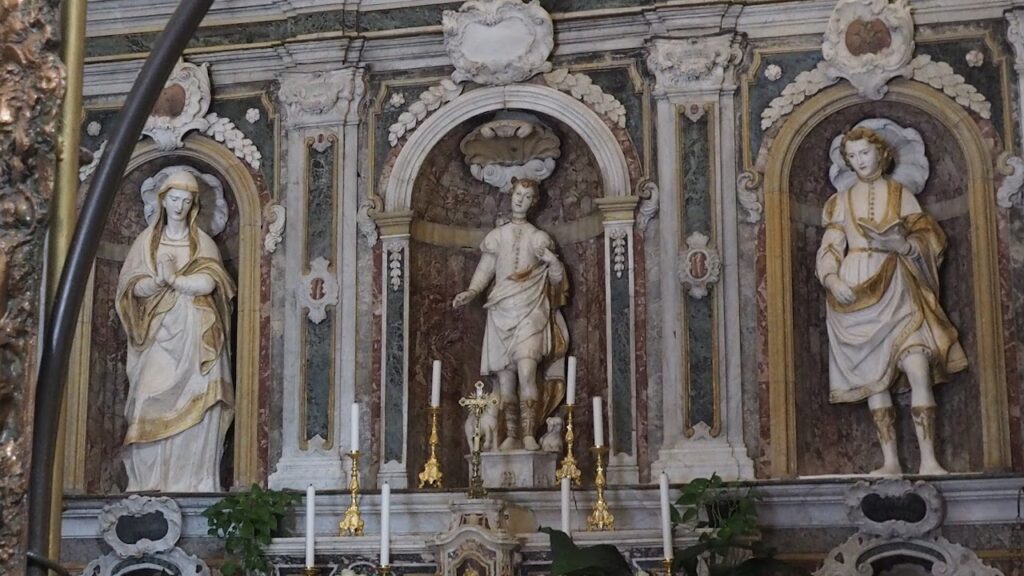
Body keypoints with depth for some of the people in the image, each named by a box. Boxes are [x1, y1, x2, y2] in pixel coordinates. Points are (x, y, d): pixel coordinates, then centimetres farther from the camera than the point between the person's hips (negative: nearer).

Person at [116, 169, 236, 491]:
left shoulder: (203, 243, 10)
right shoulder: (147, 241, 12)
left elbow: (208, 284, -5)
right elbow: (133, 287, 3)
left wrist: (171, 279, -17)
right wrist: (157, 282, -17)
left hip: (195, 337, 0)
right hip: (158, 335, 0)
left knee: (195, 404, -9)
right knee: (153, 403, -11)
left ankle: (193, 480, -7)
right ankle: (150, 480, -8)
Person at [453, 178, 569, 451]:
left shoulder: (539, 237, 9)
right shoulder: (496, 236, 13)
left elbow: (558, 278, 11)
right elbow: (485, 270, 8)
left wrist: (552, 260, -6)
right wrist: (470, 292, -4)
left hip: (530, 313, -2)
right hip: (501, 313, 2)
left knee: (526, 372, -19)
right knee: (505, 378, -3)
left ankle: (529, 435, -19)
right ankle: (512, 436, 1)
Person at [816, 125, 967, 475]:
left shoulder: (900, 194, 12)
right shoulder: (841, 201, 15)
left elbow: (929, 238, 7)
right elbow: (830, 249, 9)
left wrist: (904, 244, -14)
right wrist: (832, 279, -11)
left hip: (896, 290, -1)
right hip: (856, 291, 2)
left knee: (919, 369, -17)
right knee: (874, 377, -2)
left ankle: (928, 460, -18)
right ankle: (890, 462, 1)